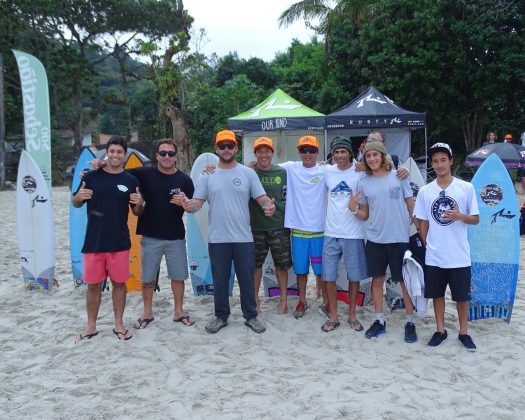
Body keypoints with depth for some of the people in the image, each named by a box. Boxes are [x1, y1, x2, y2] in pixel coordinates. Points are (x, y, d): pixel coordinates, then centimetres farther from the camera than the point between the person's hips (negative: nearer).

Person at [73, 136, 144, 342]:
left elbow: (137, 213, 8)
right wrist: (78, 196, -14)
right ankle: (91, 326, 24)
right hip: (93, 241, 0)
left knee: (119, 283, 9)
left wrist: (139, 204, -14)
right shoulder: (91, 176, -1)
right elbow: (76, 204, 8)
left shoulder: (131, 180, 2)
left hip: (120, 242, 0)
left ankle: (119, 324, 24)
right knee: (93, 284, 9)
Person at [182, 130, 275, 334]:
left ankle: (250, 316, 25)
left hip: (244, 238, 0)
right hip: (218, 239, 1)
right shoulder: (207, 175, 3)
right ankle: (221, 316, 27)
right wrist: (189, 206, -25)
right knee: (220, 280, 11)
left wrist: (269, 205, -24)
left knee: (247, 279, 9)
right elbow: (197, 203, 0)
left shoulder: (248, 173, 2)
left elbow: (262, 197, 0)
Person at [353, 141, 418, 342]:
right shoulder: (364, 183, 5)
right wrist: (354, 209, -11)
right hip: (375, 239, 3)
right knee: (377, 279, 10)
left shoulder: (398, 176, -2)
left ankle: (410, 322, 19)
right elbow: (364, 215, 9)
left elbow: (411, 205, 3)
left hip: (400, 238, -3)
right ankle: (379, 321, 24)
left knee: (405, 281, 5)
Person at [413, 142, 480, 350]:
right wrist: (428, 245, 1)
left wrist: (460, 216, -19)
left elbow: (476, 219, 0)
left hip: (459, 256, -2)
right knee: (437, 294, 13)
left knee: (461, 296, 10)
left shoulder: (466, 188, -4)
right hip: (434, 256, 2)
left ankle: (464, 332, 27)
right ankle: (440, 330, 29)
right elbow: (423, 223, 8)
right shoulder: (425, 191, 1)